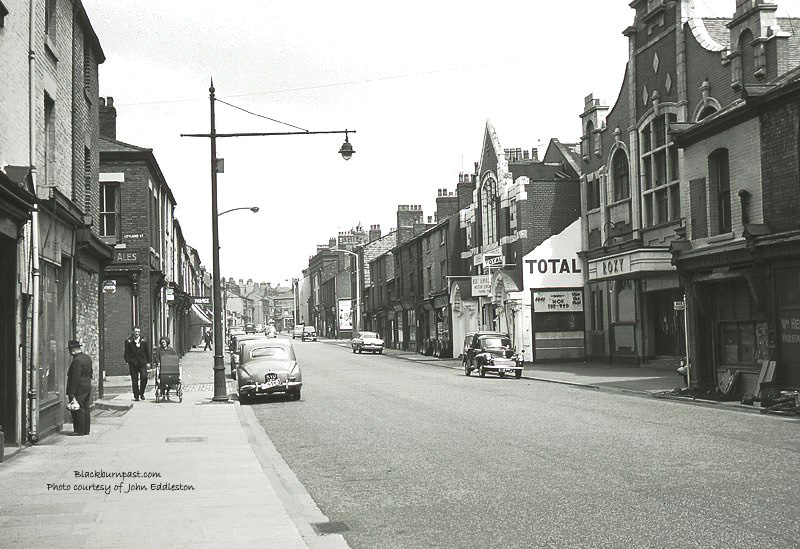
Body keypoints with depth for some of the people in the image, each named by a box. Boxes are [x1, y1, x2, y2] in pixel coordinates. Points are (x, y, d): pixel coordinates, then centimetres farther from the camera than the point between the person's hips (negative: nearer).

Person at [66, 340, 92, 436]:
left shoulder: (77, 361, -21)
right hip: (87, 387, 10)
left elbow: (75, 378, -22)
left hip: (79, 389, -10)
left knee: (78, 410, -2)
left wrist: (71, 393, -20)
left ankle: (80, 431, 2)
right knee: (85, 409, 14)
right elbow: (90, 373, 17)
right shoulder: (87, 357, 9)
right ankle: (86, 430, 19)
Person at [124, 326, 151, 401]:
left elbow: (147, 352, 13)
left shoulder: (144, 340, 9)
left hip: (142, 362, 1)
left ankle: (141, 393, 8)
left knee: (144, 377, -11)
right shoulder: (128, 341, 3)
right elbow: (126, 353, 4)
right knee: (134, 380, 0)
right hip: (133, 363, -1)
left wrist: (148, 362, 9)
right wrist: (127, 362, -5)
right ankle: (136, 396, 7)